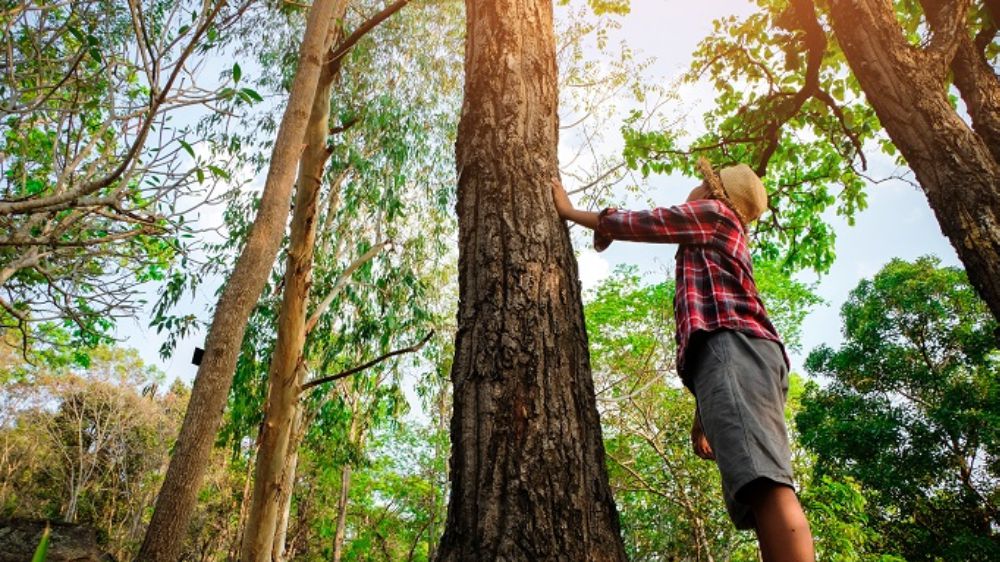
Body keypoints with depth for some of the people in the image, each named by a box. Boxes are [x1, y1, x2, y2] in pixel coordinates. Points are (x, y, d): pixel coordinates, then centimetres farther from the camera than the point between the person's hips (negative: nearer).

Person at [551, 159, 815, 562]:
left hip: (733, 346, -9)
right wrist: (704, 414, 27)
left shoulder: (714, 212, 18)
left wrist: (569, 211, 29)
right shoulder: (719, 248, 41)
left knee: (763, 479, -27)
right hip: (734, 350, 9)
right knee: (764, 486, -5)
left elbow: (638, 223, 15)